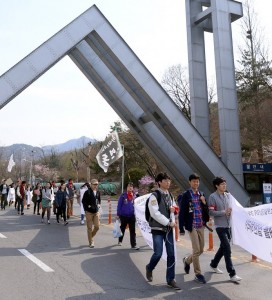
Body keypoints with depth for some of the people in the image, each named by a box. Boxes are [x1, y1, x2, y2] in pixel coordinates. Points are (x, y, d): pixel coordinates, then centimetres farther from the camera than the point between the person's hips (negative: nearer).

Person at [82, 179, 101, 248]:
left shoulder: (98, 192, 7)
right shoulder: (87, 192, -10)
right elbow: (83, 201, -7)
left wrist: (99, 204, 5)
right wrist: (87, 206, -16)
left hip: (96, 212, 5)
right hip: (89, 212, -5)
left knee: (97, 226, 5)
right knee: (89, 228, 3)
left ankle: (91, 237, 30)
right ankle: (91, 242, 14)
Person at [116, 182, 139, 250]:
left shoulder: (134, 196, 2)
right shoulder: (123, 195, -6)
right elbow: (119, 205, -4)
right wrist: (118, 214, -6)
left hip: (132, 216, 2)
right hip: (123, 215, -1)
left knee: (132, 231, -1)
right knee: (122, 229, 17)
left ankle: (133, 245, 3)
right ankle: (120, 241, 39)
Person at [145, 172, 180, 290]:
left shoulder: (170, 196, 11)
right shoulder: (154, 196, -12)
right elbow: (155, 213, -19)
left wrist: (173, 209, -3)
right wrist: (169, 222, -17)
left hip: (169, 229, 6)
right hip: (158, 229, -6)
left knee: (171, 254, 4)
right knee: (158, 253, -8)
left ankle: (170, 279, 15)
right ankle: (149, 268, 23)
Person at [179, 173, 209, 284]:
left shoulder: (201, 194, 9)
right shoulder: (186, 195, -7)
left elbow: (206, 211, 11)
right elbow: (182, 211, -8)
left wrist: (204, 203, -8)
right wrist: (182, 226, -11)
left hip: (201, 226, 6)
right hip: (192, 226, -6)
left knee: (201, 250, 13)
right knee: (196, 250, -4)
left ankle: (187, 260, 39)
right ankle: (198, 274, 11)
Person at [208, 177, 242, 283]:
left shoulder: (228, 195, 9)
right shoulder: (212, 197, -11)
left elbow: (230, 207, 17)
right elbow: (211, 212, -15)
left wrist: (231, 210, -5)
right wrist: (224, 212, -20)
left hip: (228, 225, 7)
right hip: (220, 226, -7)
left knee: (223, 247, 17)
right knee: (227, 249, -9)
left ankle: (213, 264, 37)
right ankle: (232, 274, -2)